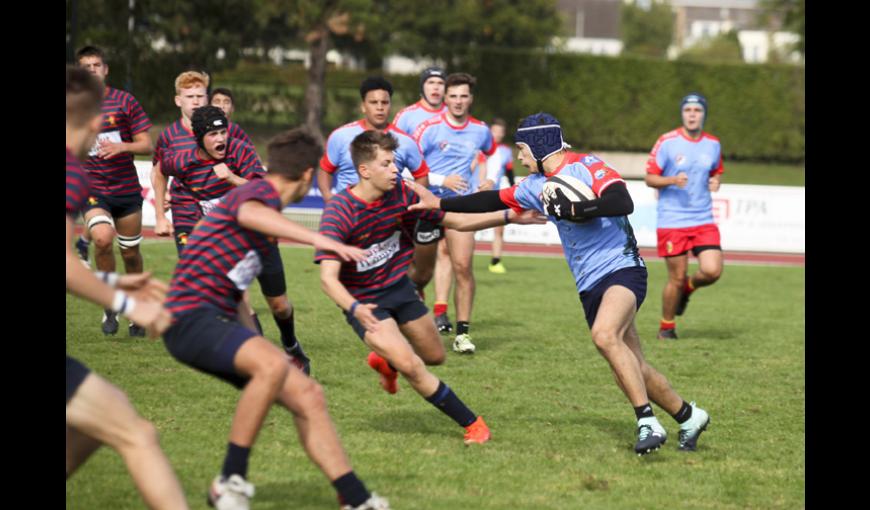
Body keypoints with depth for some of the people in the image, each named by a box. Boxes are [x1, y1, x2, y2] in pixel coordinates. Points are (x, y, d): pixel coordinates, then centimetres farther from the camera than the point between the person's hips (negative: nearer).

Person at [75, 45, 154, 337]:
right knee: (103, 238, -27)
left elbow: (146, 146, -1)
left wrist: (121, 147, -19)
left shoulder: (125, 102, 0)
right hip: (92, 189, -1)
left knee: (130, 253, 7)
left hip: (127, 189, 1)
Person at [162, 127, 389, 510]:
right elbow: (248, 214, -38)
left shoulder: (261, 196, 23)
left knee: (307, 396, 2)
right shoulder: (260, 192, -9)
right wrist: (320, 240, -48)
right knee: (273, 365, -35)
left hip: (221, 320, 10)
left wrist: (256, 342, 29)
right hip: (192, 318, -10)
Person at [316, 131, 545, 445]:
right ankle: (471, 424, -4)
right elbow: (328, 278, -33)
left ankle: (385, 361, 50)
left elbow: (456, 221, -2)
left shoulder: (401, 193, -12)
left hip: (398, 287, 6)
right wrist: (355, 308, -52)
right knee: (411, 366, -19)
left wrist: (508, 216, -11)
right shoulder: (338, 213, -27)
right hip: (364, 302, -6)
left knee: (435, 356, 18)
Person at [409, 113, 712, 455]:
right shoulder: (536, 185, 13)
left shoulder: (586, 167, -11)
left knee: (604, 335, -32)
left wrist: (573, 209, -23)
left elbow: (622, 203, -25)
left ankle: (648, 423, -31)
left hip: (621, 269, -8)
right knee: (631, 369, 5)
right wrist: (439, 203, 26)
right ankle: (689, 417, 22)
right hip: (589, 285, 8)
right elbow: (494, 201, 24)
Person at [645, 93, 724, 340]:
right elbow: (650, 178, -3)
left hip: (703, 220, 3)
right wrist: (672, 180, -21)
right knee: (676, 277, -1)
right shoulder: (667, 142, -6)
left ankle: (688, 288, 21)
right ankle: (666, 326, 22)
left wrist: (715, 182, -1)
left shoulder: (713, 144, 6)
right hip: (671, 221, -3)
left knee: (712, 271, -14)